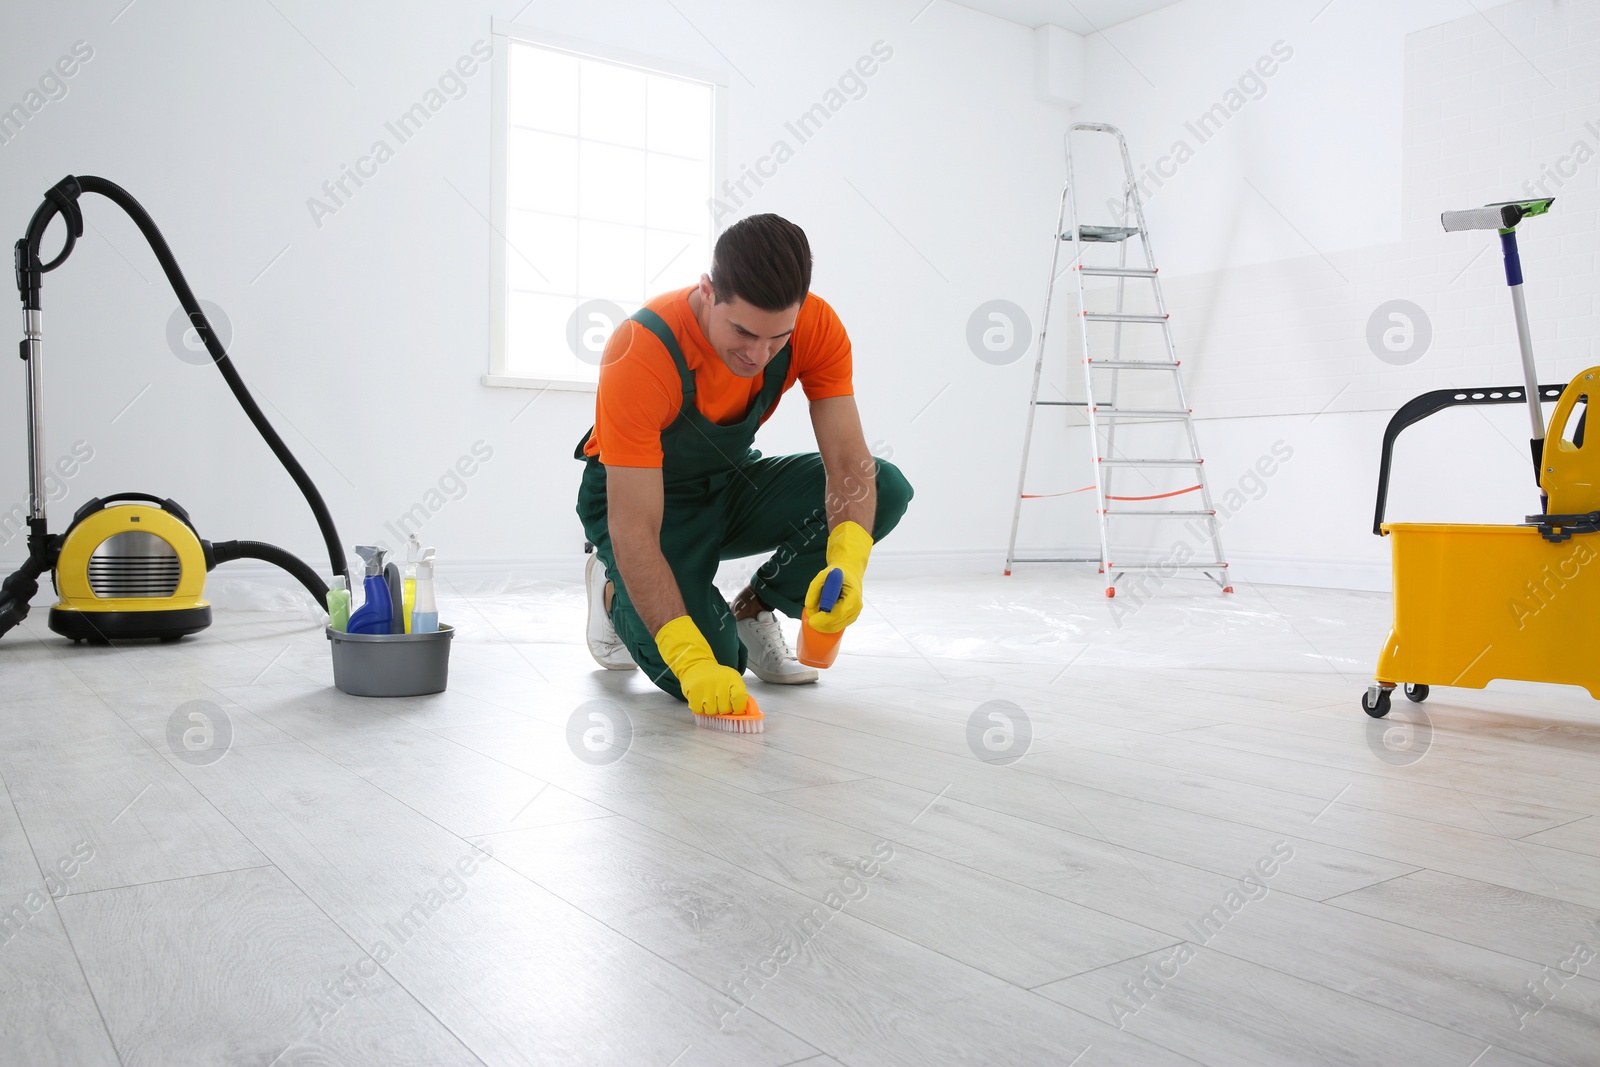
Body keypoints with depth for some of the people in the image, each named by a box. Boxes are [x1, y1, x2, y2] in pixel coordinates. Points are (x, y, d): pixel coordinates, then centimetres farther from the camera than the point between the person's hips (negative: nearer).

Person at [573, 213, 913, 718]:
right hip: (644, 499, -4)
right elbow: (634, 531, -35)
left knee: (885, 488, -20)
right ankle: (616, 589, 9)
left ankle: (752, 609, 1)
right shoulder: (639, 355, -34)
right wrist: (691, 659, -43)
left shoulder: (817, 329, -21)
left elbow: (849, 463, -23)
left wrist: (848, 563, -43)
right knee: (703, 675, -25)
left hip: (734, 486, 5)